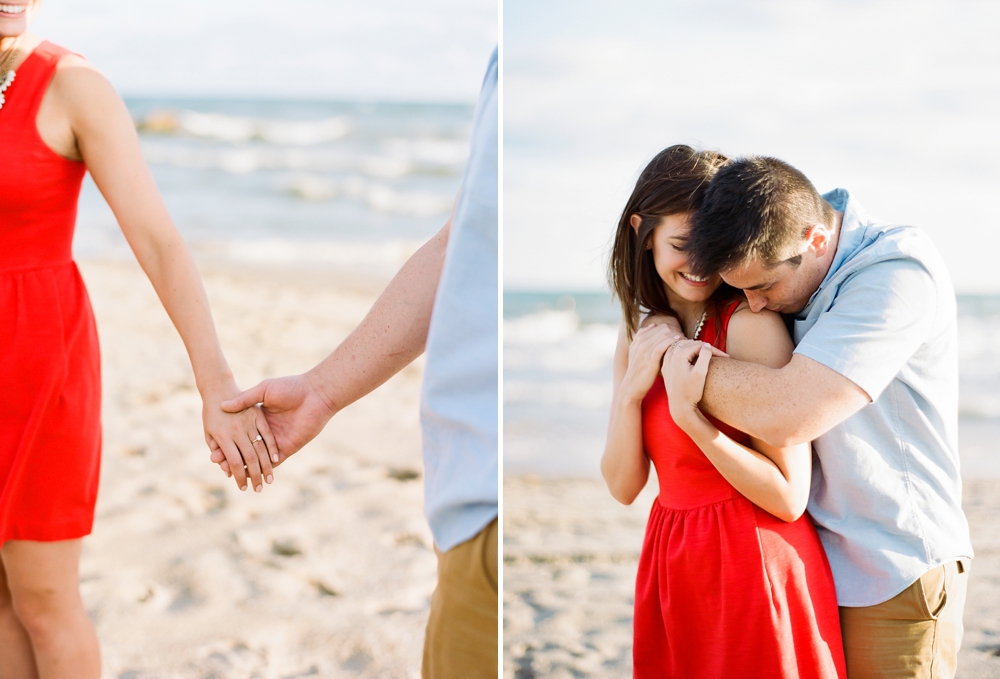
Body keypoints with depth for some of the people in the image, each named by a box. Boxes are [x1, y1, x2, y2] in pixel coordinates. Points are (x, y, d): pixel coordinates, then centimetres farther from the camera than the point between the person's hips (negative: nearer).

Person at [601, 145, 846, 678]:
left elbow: (789, 499, -18)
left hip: (753, 571, -6)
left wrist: (688, 415, -25)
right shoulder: (640, 333, 6)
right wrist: (631, 387, -12)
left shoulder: (751, 323, -15)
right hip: (672, 568, 6)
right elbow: (623, 486, 2)